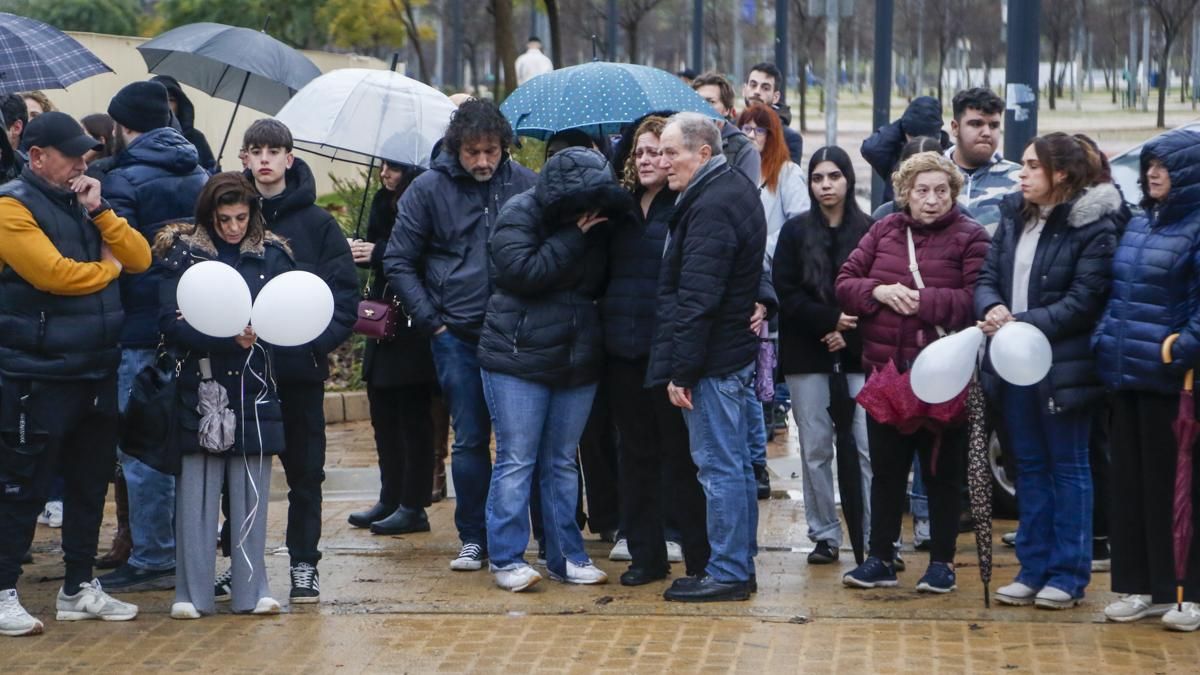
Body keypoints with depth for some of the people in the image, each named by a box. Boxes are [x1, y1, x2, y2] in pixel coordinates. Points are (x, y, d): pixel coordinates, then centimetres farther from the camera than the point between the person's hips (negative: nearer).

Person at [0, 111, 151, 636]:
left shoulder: (82, 202, 14)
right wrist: (107, 267, -5)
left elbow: (140, 257, 6)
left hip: (96, 371, 8)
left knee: (91, 483, 13)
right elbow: (53, 273, -22)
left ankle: (79, 588, 24)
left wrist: (99, 211, -8)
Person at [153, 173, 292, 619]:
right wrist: (228, 337, -21)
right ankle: (192, 593, 4)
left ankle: (252, 590, 11)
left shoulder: (271, 255, 7)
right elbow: (171, 323, -9)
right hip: (200, 387, -2)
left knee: (251, 491, 3)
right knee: (197, 489, -2)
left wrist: (256, 334, -17)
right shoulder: (182, 253, 0)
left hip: (254, 392, 2)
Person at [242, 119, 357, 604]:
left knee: (305, 469, 5)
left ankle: (304, 564, 13)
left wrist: (320, 340, -15)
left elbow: (344, 291, -1)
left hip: (300, 368, -1)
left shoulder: (317, 223, 2)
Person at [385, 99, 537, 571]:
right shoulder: (429, 189, -1)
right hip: (458, 337, -1)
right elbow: (398, 262, 3)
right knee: (470, 440, 2)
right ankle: (473, 538, 11)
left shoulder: (524, 183, 3)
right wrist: (431, 320, -3)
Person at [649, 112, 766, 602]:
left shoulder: (710, 208, -19)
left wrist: (681, 369, -20)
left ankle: (727, 573, 0)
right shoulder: (737, 189, 13)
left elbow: (696, 299, -22)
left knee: (719, 466, -5)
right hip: (735, 351, 11)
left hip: (712, 359, -11)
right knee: (735, 464, 15)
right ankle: (738, 566, 23)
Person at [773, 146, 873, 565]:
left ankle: (879, 538, -5)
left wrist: (847, 333, -10)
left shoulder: (868, 231, 2)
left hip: (857, 353, -2)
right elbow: (786, 293, 0)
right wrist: (831, 320, -11)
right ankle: (824, 535, 11)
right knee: (815, 449, 4)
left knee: (870, 447, -7)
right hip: (807, 354, 2)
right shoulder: (795, 232, 6)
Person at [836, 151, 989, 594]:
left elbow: (977, 301, -15)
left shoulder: (969, 237, -4)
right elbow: (844, 285, 7)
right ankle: (880, 558, 19)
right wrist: (879, 292, -12)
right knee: (886, 468, 10)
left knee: (941, 471, 6)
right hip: (885, 369, 4)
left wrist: (923, 301, -19)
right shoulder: (884, 231, 9)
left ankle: (942, 561, 16)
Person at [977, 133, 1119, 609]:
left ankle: (1069, 574, 10)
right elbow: (988, 277, 7)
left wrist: (1022, 322, -21)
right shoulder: (1013, 215, 8)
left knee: (1068, 468, 4)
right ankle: (1033, 569, 21)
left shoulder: (1093, 225, -12)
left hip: (1064, 367, -6)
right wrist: (992, 308, -15)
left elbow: (1082, 302, -17)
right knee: (1029, 467, 13)